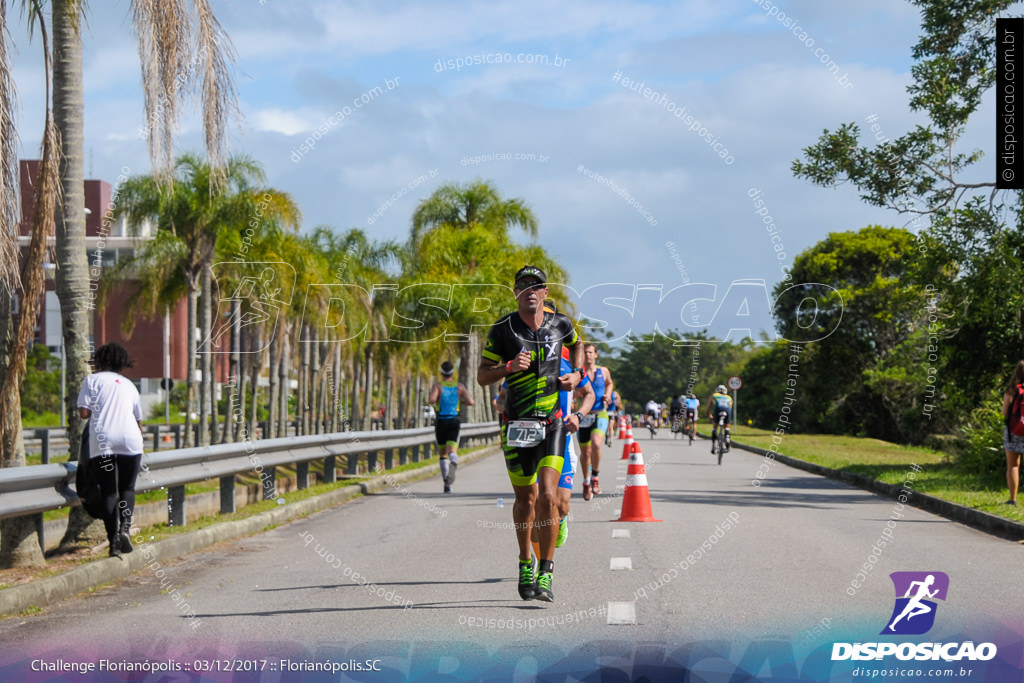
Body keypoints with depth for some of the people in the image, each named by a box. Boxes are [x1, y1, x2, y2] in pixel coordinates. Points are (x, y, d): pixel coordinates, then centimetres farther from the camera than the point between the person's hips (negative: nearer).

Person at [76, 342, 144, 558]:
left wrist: (97, 408, 20)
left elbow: (84, 413, -1)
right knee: (127, 488, 13)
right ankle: (125, 526, -12)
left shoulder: (92, 380, 9)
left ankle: (114, 542, -4)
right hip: (130, 440, 2)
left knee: (109, 492, 4)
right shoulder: (128, 384, 21)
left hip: (102, 442, -2)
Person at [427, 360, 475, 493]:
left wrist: (429, 397, 5)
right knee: (452, 451, -11)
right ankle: (453, 464, -47)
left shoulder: (437, 385, -1)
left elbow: (431, 400, -18)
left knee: (442, 454, 12)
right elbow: (471, 402, -4)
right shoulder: (460, 387, 6)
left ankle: (447, 484, 11)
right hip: (454, 421, 0)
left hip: (441, 422, 0)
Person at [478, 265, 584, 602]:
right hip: (516, 424, 0)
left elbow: (576, 343, 25)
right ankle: (526, 562, 32)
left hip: (552, 423, 0)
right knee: (526, 499, 8)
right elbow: (482, 376, 0)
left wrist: (577, 374, 9)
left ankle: (546, 572, -6)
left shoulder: (560, 324, 1)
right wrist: (509, 367, -19)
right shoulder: (502, 329, -5)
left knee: (547, 496, -15)